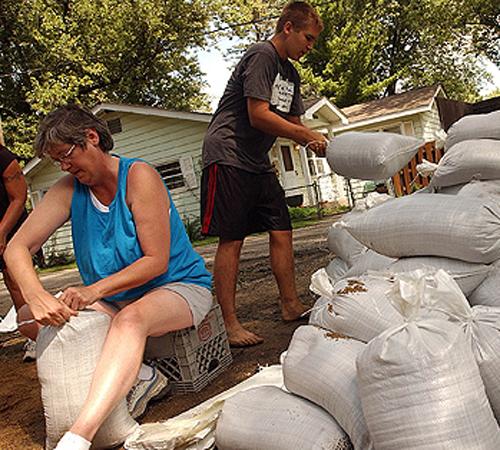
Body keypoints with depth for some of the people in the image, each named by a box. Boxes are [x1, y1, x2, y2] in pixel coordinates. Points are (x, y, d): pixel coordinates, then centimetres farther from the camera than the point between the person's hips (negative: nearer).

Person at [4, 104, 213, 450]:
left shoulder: (139, 176, -16)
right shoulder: (69, 190, 0)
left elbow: (157, 261, -19)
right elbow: (17, 247, -9)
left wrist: (95, 290, -30)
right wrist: (36, 296, -29)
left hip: (179, 286, -7)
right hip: (117, 299, 7)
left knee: (131, 318, -39)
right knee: (32, 317, -8)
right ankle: (136, 376, -15)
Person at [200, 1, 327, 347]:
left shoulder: (291, 74, 18)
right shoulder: (262, 56, -11)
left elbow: (293, 123, 17)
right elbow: (258, 116, -20)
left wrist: (317, 143, -3)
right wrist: (309, 136, -14)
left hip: (258, 162, 9)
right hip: (227, 156, -9)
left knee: (282, 232, 6)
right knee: (231, 240, -9)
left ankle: (291, 306, 16)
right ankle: (229, 324, -4)